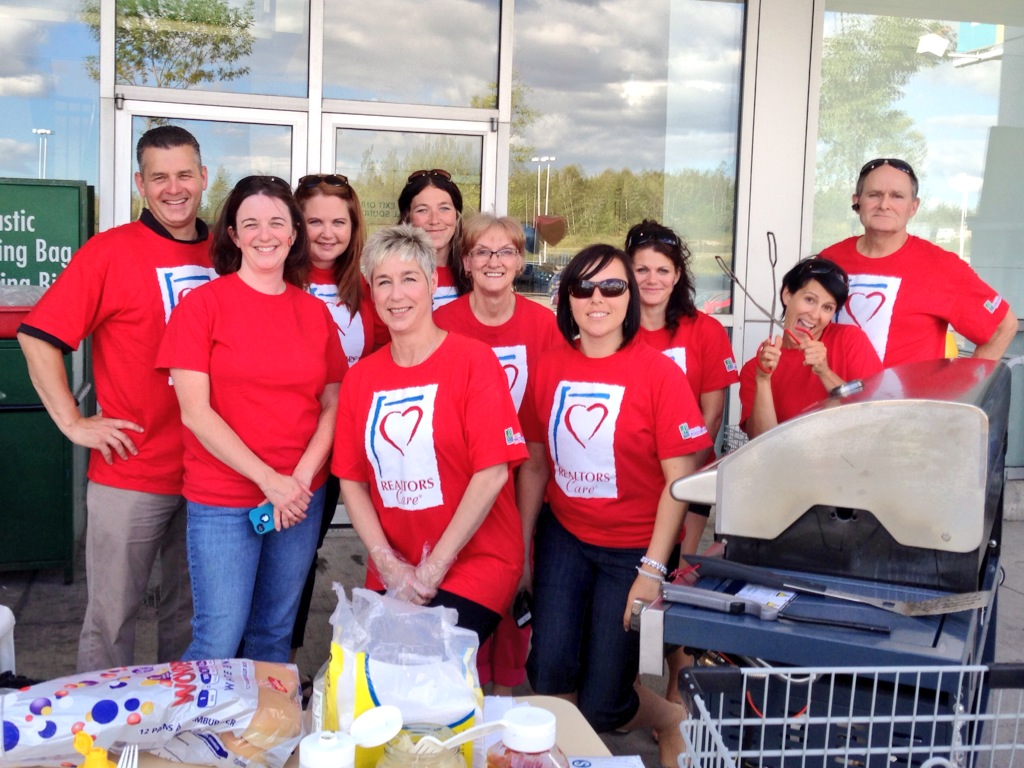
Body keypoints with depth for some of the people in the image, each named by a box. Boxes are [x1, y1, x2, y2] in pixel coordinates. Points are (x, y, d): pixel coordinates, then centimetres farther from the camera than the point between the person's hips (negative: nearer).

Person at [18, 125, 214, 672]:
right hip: (131, 475, -4)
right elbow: (37, 336, -8)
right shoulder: (109, 251, -7)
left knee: (191, 611, 17)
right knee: (112, 616, 7)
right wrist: (73, 422, -11)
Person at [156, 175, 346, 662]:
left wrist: (303, 477, -9)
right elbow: (195, 412, -10)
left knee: (276, 635, 14)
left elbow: (333, 405, 7)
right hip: (222, 500, -3)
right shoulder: (204, 303, -4)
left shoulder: (315, 312, 7)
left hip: (302, 498, 4)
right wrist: (270, 481, -15)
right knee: (218, 642, 0)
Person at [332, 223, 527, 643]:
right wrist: (387, 562, -7)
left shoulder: (473, 361, -8)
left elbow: (493, 472, -13)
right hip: (393, 574, 4)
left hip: (475, 565, -4)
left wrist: (433, 567, -12)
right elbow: (351, 480, 6)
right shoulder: (360, 378, 7)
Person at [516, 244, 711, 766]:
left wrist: (652, 571, -16)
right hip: (564, 538, 3)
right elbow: (534, 464, 7)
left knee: (601, 706, -1)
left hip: (632, 548, -3)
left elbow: (679, 478, -13)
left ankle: (672, 718, 33)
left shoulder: (658, 372, -13)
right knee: (548, 676, -10)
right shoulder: (551, 368, -1)